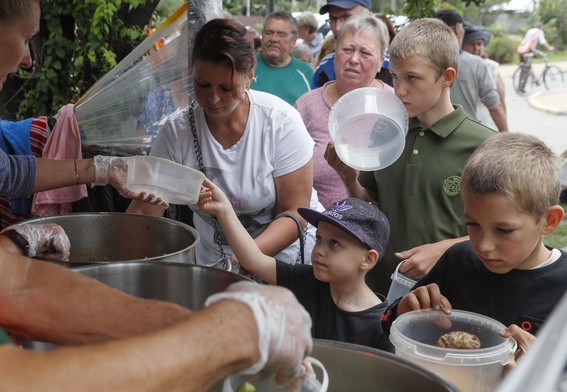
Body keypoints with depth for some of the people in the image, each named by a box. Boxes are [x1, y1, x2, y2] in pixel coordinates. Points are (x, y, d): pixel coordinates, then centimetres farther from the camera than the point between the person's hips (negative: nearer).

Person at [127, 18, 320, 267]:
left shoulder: (281, 122, -13)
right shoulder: (177, 131, -8)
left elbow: (295, 213, -11)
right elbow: (143, 211, -5)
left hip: (285, 257, -2)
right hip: (211, 263, 2)